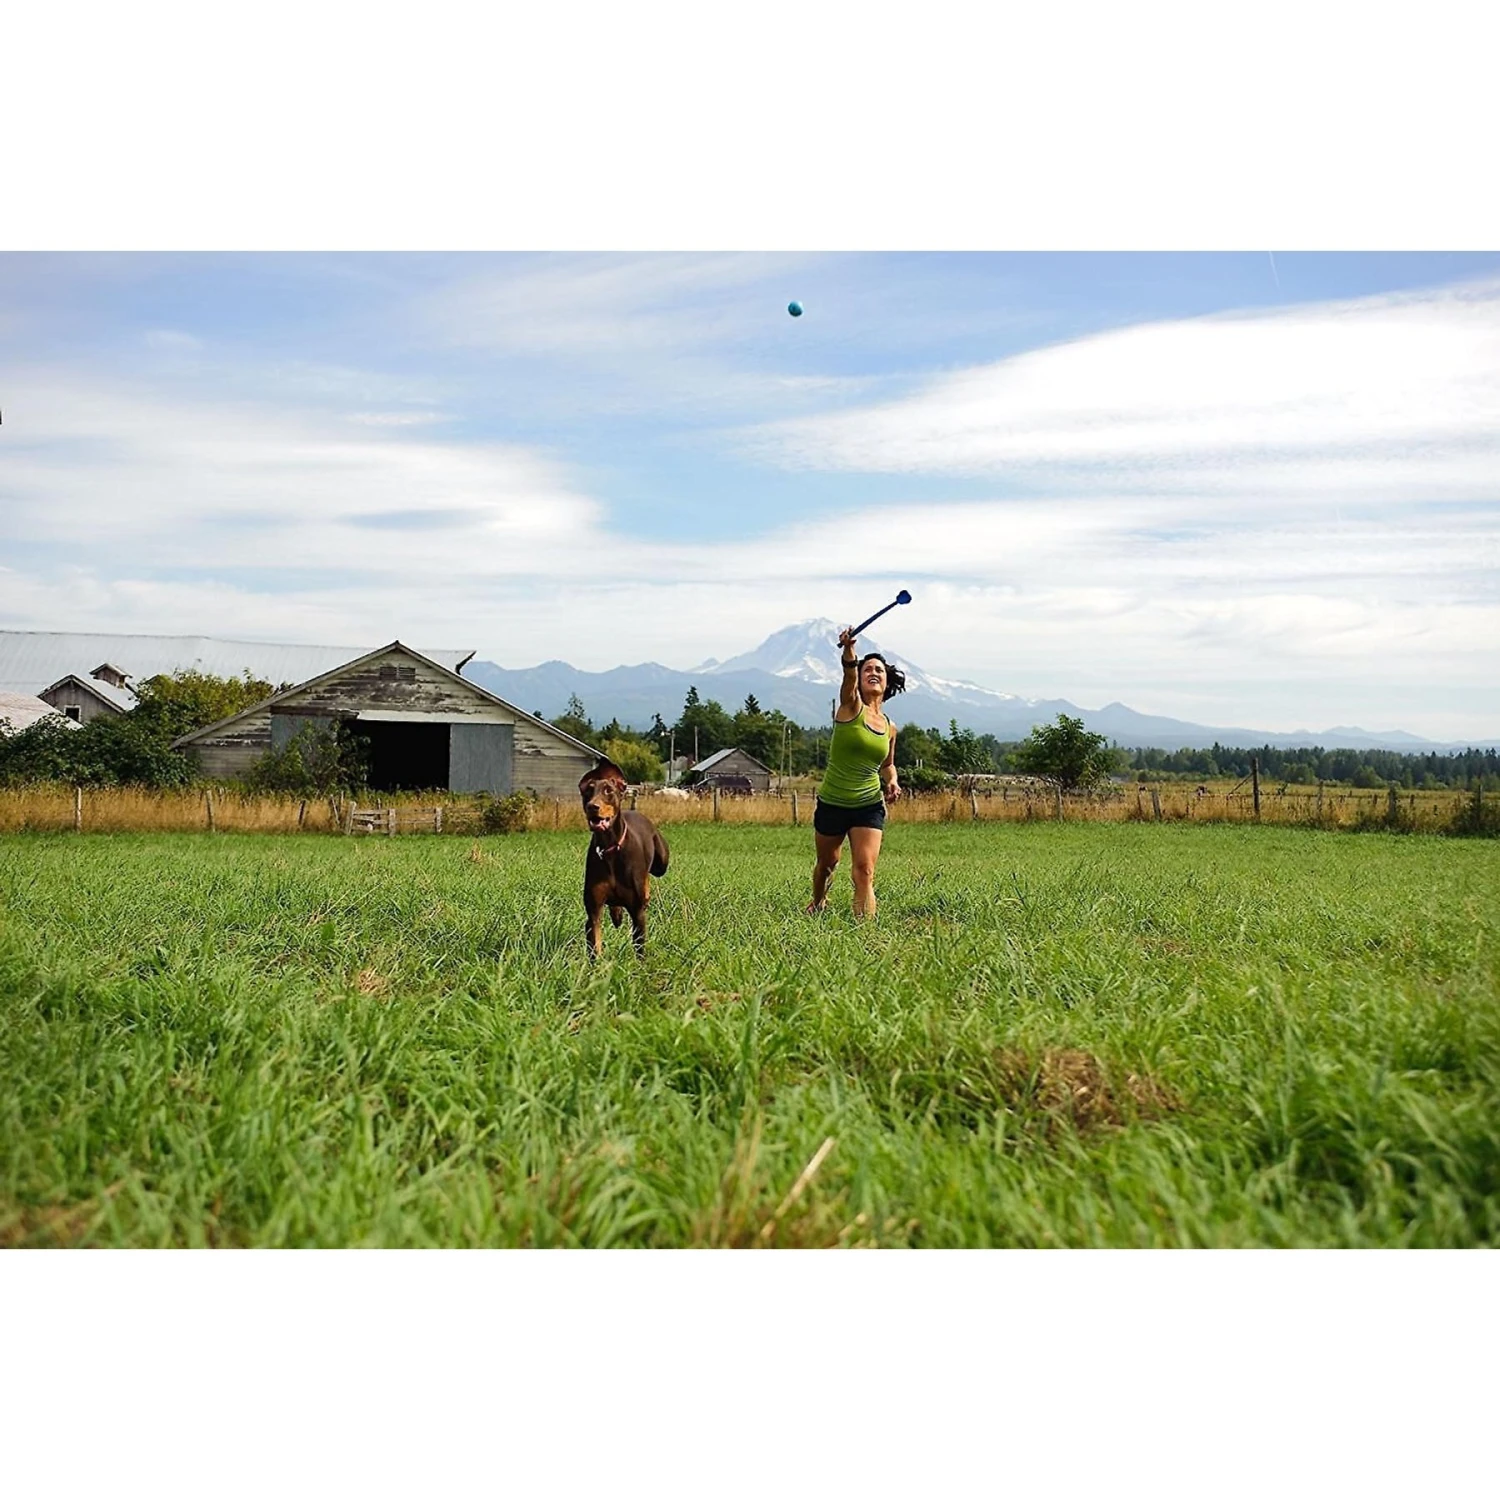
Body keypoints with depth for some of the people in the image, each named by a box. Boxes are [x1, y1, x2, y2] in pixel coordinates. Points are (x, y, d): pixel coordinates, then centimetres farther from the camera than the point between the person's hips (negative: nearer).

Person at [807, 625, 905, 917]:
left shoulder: (890, 728, 4)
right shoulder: (850, 707, -9)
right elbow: (848, 677, -32)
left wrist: (892, 781, -1)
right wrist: (848, 650, -53)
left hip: (869, 807, 2)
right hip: (831, 804, -1)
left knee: (865, 872, -14)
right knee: (827, 863, 20)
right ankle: (818, 902, 50)